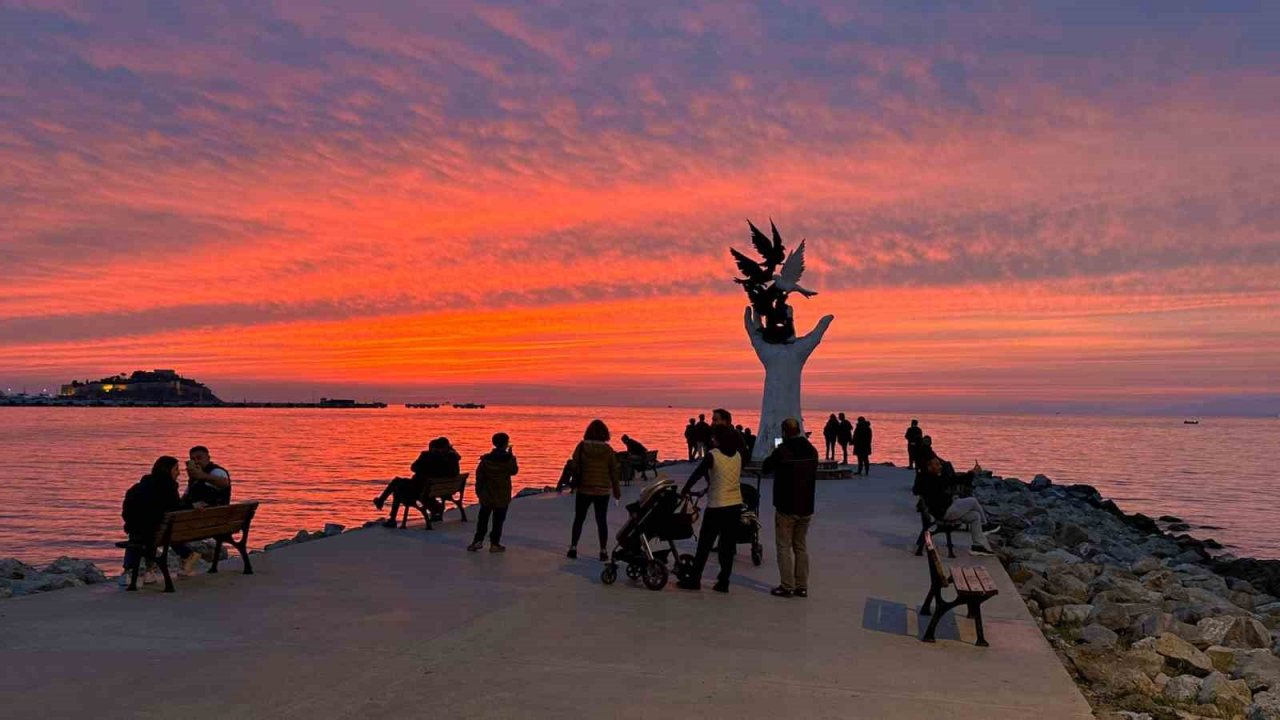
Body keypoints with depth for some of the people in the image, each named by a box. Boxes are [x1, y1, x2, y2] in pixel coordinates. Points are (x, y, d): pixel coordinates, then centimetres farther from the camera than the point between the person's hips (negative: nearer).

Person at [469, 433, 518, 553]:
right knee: (498, 520, 5)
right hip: (502, 496, -2)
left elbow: (479, 475, -1)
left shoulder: (486, 459, -4)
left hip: (487, 495, 2)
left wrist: (478, 490, 10)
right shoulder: (508, 459, -11)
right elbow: (514, 471, 5)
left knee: (483, 518, 13)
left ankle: (478, 540, 10)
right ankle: (494, 544, 5)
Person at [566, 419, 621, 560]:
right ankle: (603, 551, 7)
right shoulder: (608, 449, -5)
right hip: (603, 491, 0)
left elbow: (575, 467, -4)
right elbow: (614, 471, 0)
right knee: (602, 520, 7)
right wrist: (617, 490, 9)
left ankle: (573, 548, 11)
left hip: (584, 489, 0)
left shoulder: (582, 447, -6)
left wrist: (573, 484, 8)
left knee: (579, 519, 12)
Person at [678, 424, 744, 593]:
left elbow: (697, 474, -5)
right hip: (736, 505, 5)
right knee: (728, 546, 10)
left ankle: (694, 579, 12)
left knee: (704, 544, 5)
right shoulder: (738, 455, 4)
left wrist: (685, 490, 10)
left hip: (717, 506, -5)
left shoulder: (712, 455, -11)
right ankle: (723, 582, 12)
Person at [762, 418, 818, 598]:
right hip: (806, 507, 6)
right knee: (801, 546, 13)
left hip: (786, 507, -5)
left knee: (784, 547, 3)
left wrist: (774, 454, 15)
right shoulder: (812, 451, 0)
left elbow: (765, 468, -3)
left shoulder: (782, 450, -17)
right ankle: (802, 587, 15)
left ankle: (787, 586, 2)